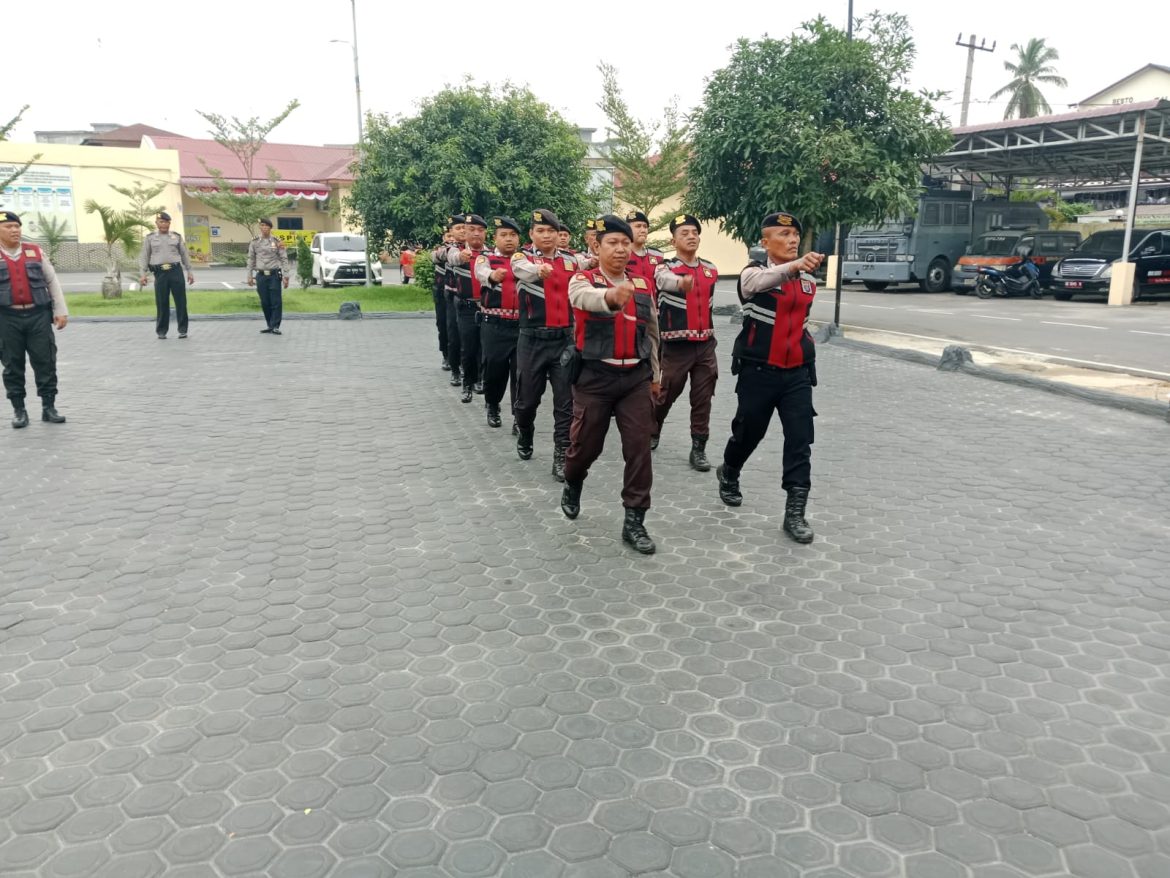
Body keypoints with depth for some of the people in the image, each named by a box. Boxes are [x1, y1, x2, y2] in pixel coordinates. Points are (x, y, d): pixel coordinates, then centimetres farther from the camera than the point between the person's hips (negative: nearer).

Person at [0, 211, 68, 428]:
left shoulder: (34, 251, 9)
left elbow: (52, 281, 9)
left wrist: (61, 310, 3)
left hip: (38, 315, 1)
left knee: (46, 362, 2)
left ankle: (49, 407, 11)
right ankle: (19, 410, 14)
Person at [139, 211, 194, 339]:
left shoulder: (176, 236, 12)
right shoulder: (150, 238, 9)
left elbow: (184, 255, 15)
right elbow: (144, 257, 7)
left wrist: (189, 272, 10)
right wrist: (142, 274, -2)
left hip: (176, 271, 1)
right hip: (160, 273, 0)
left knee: (181, 301, -2)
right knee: (162, 303, 0)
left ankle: (182, 330, 5)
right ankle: (162, 331, 10)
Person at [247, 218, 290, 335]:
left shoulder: (277, 242, 2)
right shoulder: (255, 242, 8)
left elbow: (284, 259, 1)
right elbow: (251, 260, 12)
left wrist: (285, 276, -6)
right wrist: (250, 276, 7)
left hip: (274, 275, -2)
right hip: (261, 276, 2)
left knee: (276, 302, -6)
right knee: (264, 302, 6)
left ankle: (275, 326, 0)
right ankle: (269, 325, 16)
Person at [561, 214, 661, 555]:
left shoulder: (642, 285, 8)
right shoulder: (582, 280, -6)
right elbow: (587, 298, -33)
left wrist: (655, 375, 20)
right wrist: (612, 295, -55)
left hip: (636, 378, 3)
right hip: (595, 378, -3)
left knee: (639, 447, -3)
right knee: (586, 444, 8)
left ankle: (634, 521, 6)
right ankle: (572, 486, 42)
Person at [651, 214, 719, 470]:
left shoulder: (711, 270, 8)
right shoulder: (665, 268, -10)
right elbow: (667, 281, -36)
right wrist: (682, 282, -58)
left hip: (706, 345, 4)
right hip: (677, 345, -4)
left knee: (703, 399, 3)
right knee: (666, 395, 9)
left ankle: (698, 449, 11)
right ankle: (652, 432, 34)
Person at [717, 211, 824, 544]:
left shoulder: (808, 280, 8)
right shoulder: (754, 272, -9)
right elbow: (761, 282, -36)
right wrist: (795, 265, -54)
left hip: (797, 373, 4)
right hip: (759, 372, -4)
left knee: (800, 440, -6)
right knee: (748, 433, 12)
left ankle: (795, 513, -1)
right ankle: (728, 474, 43)